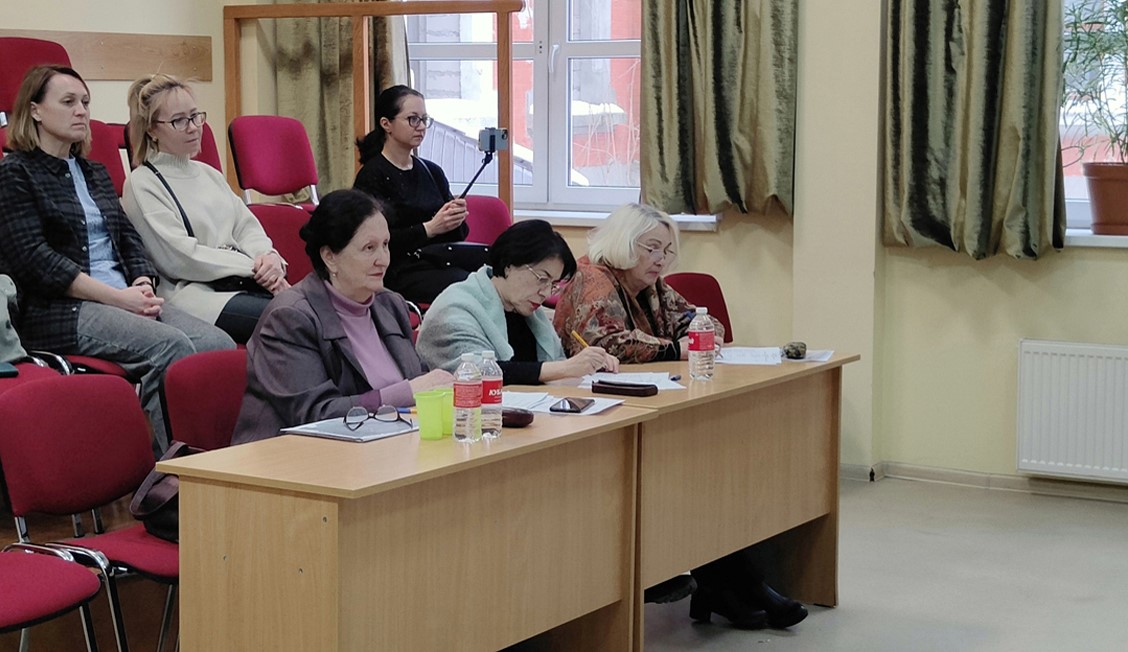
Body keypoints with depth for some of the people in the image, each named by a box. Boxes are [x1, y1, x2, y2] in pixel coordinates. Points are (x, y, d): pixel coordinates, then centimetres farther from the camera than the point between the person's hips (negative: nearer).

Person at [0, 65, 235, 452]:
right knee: (170, 346, -32)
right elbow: (34, 259, -9)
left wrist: (143, 284, -4)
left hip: (125, 301, 7)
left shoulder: (95, 174, 26)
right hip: (57, 312, -7)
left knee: (219, 344, -20)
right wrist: (118, 297, -15)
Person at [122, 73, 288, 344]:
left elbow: (247, 227, 19)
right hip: (191, 292, -7)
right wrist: (254, 269, -11)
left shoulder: (208, 174, 26)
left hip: (241, 284, 7)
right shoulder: (142, 184, 2)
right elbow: (180, 256, -7)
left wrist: (269, 257, -5)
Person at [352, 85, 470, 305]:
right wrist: (429, 228, -16)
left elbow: (459, 234, 20)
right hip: (401, 275, -7)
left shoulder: (432, 171, 20)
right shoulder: (373, 176, -1)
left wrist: (457, 219, -3)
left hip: (443, 265, 7)